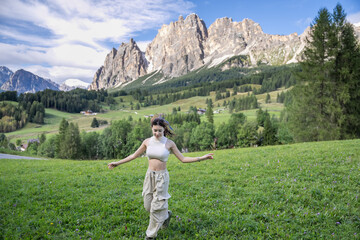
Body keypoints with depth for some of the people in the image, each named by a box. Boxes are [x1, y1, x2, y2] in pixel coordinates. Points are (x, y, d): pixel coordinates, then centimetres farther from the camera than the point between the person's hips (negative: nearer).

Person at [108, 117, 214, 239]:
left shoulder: (169, 143, -8)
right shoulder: (147, 142, -1)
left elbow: (183, 159, -5)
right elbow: (134, 155, 11)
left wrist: (201, 158, -15)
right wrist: (117, 163, 13)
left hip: (161, 177, -4)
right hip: (149, 175, 4)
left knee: (156, 207, 2)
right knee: (148, 205, 11)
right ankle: (166, 215, 42)